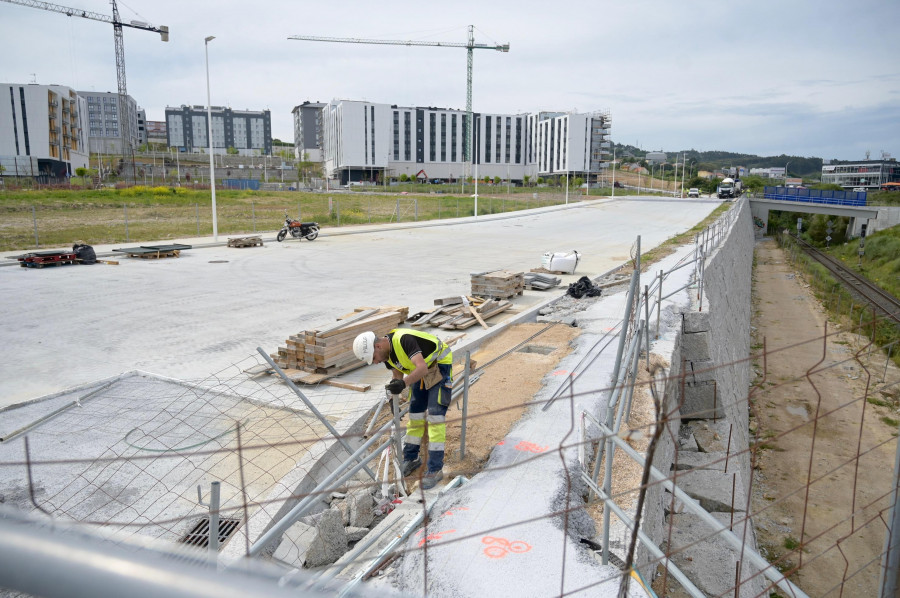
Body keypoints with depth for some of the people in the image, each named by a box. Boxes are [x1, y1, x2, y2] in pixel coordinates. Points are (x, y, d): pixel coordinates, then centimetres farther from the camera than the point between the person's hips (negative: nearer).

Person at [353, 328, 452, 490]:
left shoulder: (403, 340, -33)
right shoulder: (387, 353, -6)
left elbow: (422, 368, -41)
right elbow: (397, 374, 6)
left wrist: (404, 383, -55)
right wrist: (393, 393, -10)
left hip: (439, 366, -8)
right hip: (419, 373, 8)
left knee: (434, 416, -13)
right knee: (415, 414, 11)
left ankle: (435, 470, -9)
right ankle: (411, 458, 26)